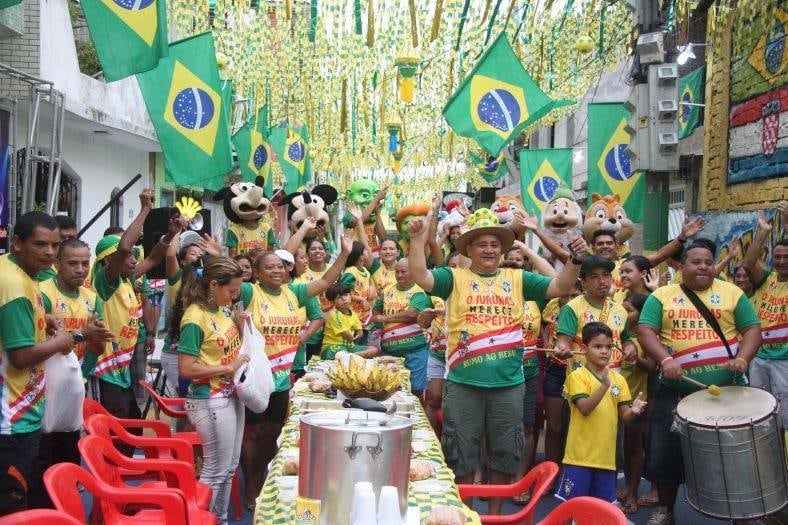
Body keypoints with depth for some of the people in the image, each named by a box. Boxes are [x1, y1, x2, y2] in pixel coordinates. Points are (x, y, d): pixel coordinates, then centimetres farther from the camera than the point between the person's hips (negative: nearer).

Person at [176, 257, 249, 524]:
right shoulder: (195, 318, -20)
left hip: (231, 396, 9)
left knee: (229, 467, 18)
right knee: (215, 471, 2)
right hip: (211, 401, -8)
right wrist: (228, 367, -20)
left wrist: (242, 324, 4)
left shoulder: (223, 308, 4)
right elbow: (185, 368, -23)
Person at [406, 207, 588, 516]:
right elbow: (420, 277, -11)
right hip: (463, 383, -2)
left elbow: (560, 288, 4)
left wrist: (575, 260, -11)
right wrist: (418, 241, -21)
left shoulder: (518, 279, 9)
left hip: (509, 383, 2)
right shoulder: (455, 278, 3)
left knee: (504, 452, 13)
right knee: (461, 453, 8)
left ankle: (495, 512, 30)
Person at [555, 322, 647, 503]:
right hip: (580, 455, -5)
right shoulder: (577, 376, -7)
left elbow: (623, 416, 9)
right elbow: (585, 408, -19)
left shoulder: (618, 379, 8)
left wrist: (633, 410, -14)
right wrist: (604, 385, -30)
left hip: (606, 456, 5)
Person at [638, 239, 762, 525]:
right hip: (676, 391, 0)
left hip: (727, 390, 0)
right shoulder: (662, 296, 4)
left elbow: (752, 329, 3)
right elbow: (645, 331, -5)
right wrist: (665, 359, -22)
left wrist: (742, 358, -16)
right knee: (667, 452, 7)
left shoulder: (731, 293, 6)